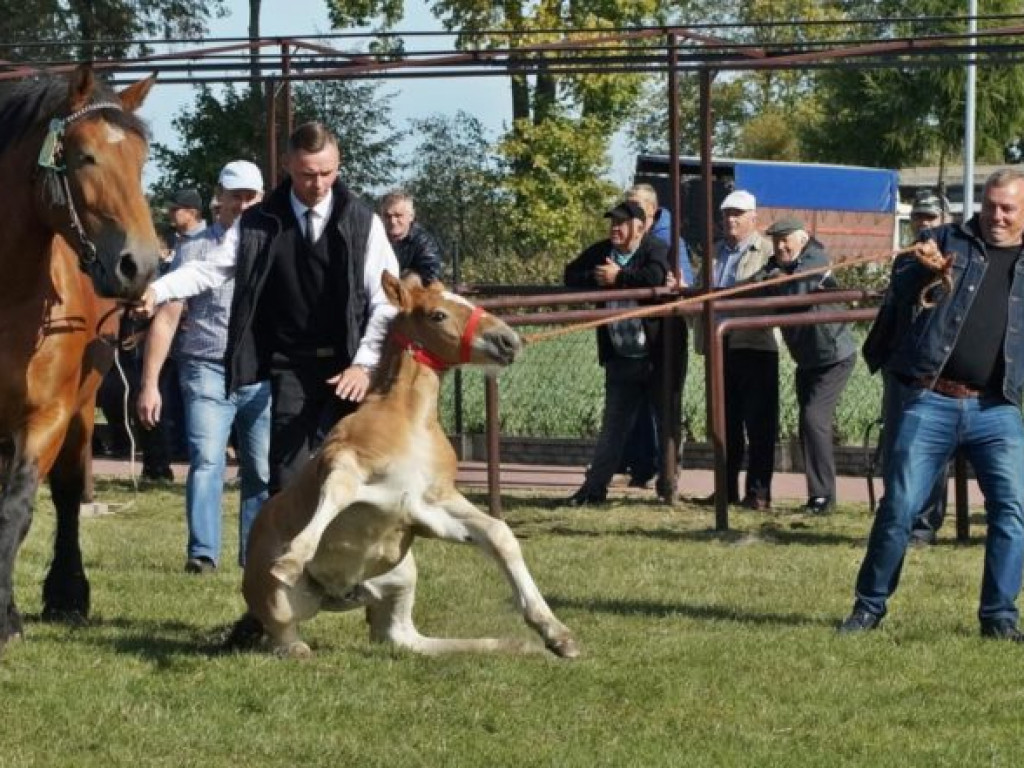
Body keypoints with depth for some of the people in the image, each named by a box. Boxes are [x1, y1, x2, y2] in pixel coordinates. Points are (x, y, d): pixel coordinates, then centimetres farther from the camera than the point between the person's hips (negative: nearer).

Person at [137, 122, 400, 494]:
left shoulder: (362, 222, 2)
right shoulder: (259, 223, 5)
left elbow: (385, 303, -1)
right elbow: (211, 268, 0)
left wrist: (364, 364, -12)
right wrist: (157, 290, -16)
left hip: (347, 367, -1)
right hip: (291, 367, 1)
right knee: (287, 477, -3)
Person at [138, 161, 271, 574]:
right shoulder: (196, 249, 4)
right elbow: (167, 318, 2)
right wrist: (150, 383, -3)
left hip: (262, 376, 2)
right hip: (208, 372, -2)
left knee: (262, 471, 4)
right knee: (207, 461, -14)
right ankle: (202, 553, -17)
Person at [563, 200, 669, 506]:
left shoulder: (657, 251, -10)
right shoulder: (600, 252, 9)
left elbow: (654, 278, -29)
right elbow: (572, 276, 4)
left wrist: (617, 277, -17)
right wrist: (597, 278, -13)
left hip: (657, 355, -5)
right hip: (620, 356, 5)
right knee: (613, 426, 7)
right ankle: (595, 487, 8)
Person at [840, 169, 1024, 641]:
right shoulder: (948, 242, 10)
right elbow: (900, 290, 2)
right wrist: (923, 269, -20)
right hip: (930, 403, -2)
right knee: (899, 507, -1)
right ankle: (870, 606, 13)